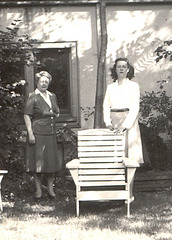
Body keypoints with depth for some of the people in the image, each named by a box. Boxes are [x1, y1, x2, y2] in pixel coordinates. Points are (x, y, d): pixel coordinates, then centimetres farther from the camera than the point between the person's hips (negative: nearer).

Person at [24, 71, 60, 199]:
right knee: (37, 160, 0)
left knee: (51, 160, 7)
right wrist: (30, 133, -16)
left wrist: (54, 115, 4)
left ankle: (50, 188, 17)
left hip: (50, 132, 5)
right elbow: (27, 115, -9)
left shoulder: (52, 96, 13)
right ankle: (38, 189, 8)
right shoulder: (33, 97, -5)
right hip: (37, 133, -5)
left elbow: (57, 113, 27)